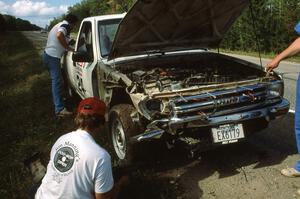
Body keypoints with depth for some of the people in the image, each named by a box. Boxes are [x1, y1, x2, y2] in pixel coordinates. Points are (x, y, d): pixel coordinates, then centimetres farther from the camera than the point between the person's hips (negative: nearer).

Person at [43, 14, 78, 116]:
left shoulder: (58, 25, 20)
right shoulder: (65, 25, -12)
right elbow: (59, 36, -34)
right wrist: (69, 48, -25)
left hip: (47, 55, 10)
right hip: (53, 57, -10)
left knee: (55, 80, 22)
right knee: (57, 82, -12)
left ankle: (57, 100, 36)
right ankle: (60, 109, -13)